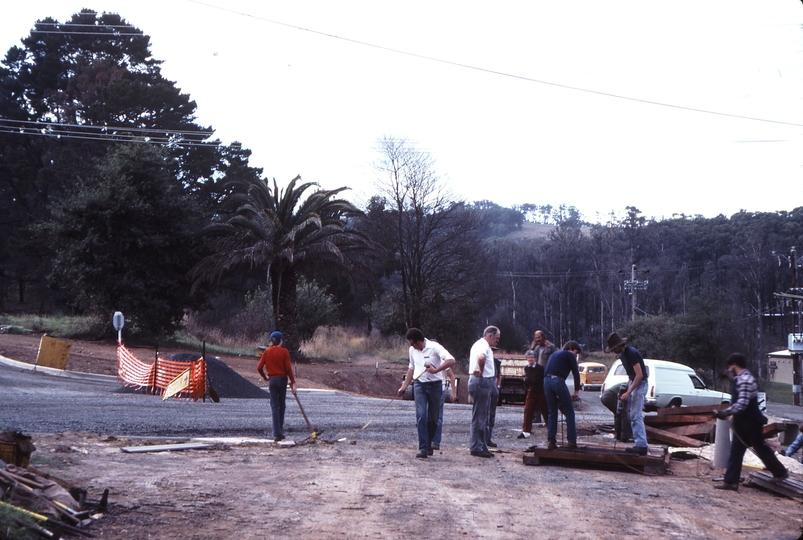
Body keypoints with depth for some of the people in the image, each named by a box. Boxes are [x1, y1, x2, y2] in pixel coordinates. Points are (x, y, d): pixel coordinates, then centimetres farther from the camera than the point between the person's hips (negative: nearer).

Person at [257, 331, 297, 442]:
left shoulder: (267, 352, 1)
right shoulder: (284, 351, -5)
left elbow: (259, 367, -2)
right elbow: (288, 368, -9)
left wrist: (265, 377, 14)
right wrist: (293, 382, -4)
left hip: (272, 380, 1)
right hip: (282, 379, -1)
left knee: (274, 406, 0)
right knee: (281, 405, 13)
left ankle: (277, 434, -9)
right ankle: (280, 431, 20)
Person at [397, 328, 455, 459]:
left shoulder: (435, 347, -11)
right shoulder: (412, 350, 8)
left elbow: (451, 361, -23)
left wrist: (435, 370, -30)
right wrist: (404, 386, 19)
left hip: (435, 385, -3)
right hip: (419, 385, 3)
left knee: (433, 418, 6)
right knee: (421, 416, -11)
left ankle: (428, 444, 26)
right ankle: (423, 448, -13)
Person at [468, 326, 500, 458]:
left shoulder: (479, 344, 20)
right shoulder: (483, 345, -14)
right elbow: (481, 358, -36)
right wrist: (481, 371, -22)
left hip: (484, 383, 11)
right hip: (482, 382, -11)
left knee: (484, 417, 13)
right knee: (479, 417, -7)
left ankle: (482, 446, 17)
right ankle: (476, 447, -5)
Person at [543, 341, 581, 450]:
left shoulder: (554, 354, 31)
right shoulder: (569, 355, 11)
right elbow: (576, 373, 5)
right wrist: (576, 391, 9)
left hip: (546, 381, 6)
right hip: (558, 380, -6)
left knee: (552, 412, 13)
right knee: (569, 411, 3)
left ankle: (551, 441, 5)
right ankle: (572, 441, 0)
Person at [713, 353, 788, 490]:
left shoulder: (745, 380, -23)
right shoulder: (740, 379, 9)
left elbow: (742, 404, -30)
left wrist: (724, 413, -27)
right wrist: (725, 412, 16)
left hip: (751, 422, -9)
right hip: (742, 422, 9)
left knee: (760, 448, 5)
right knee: (735, 451, 6)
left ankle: (780, 472, 24)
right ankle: (730, 481, 7)